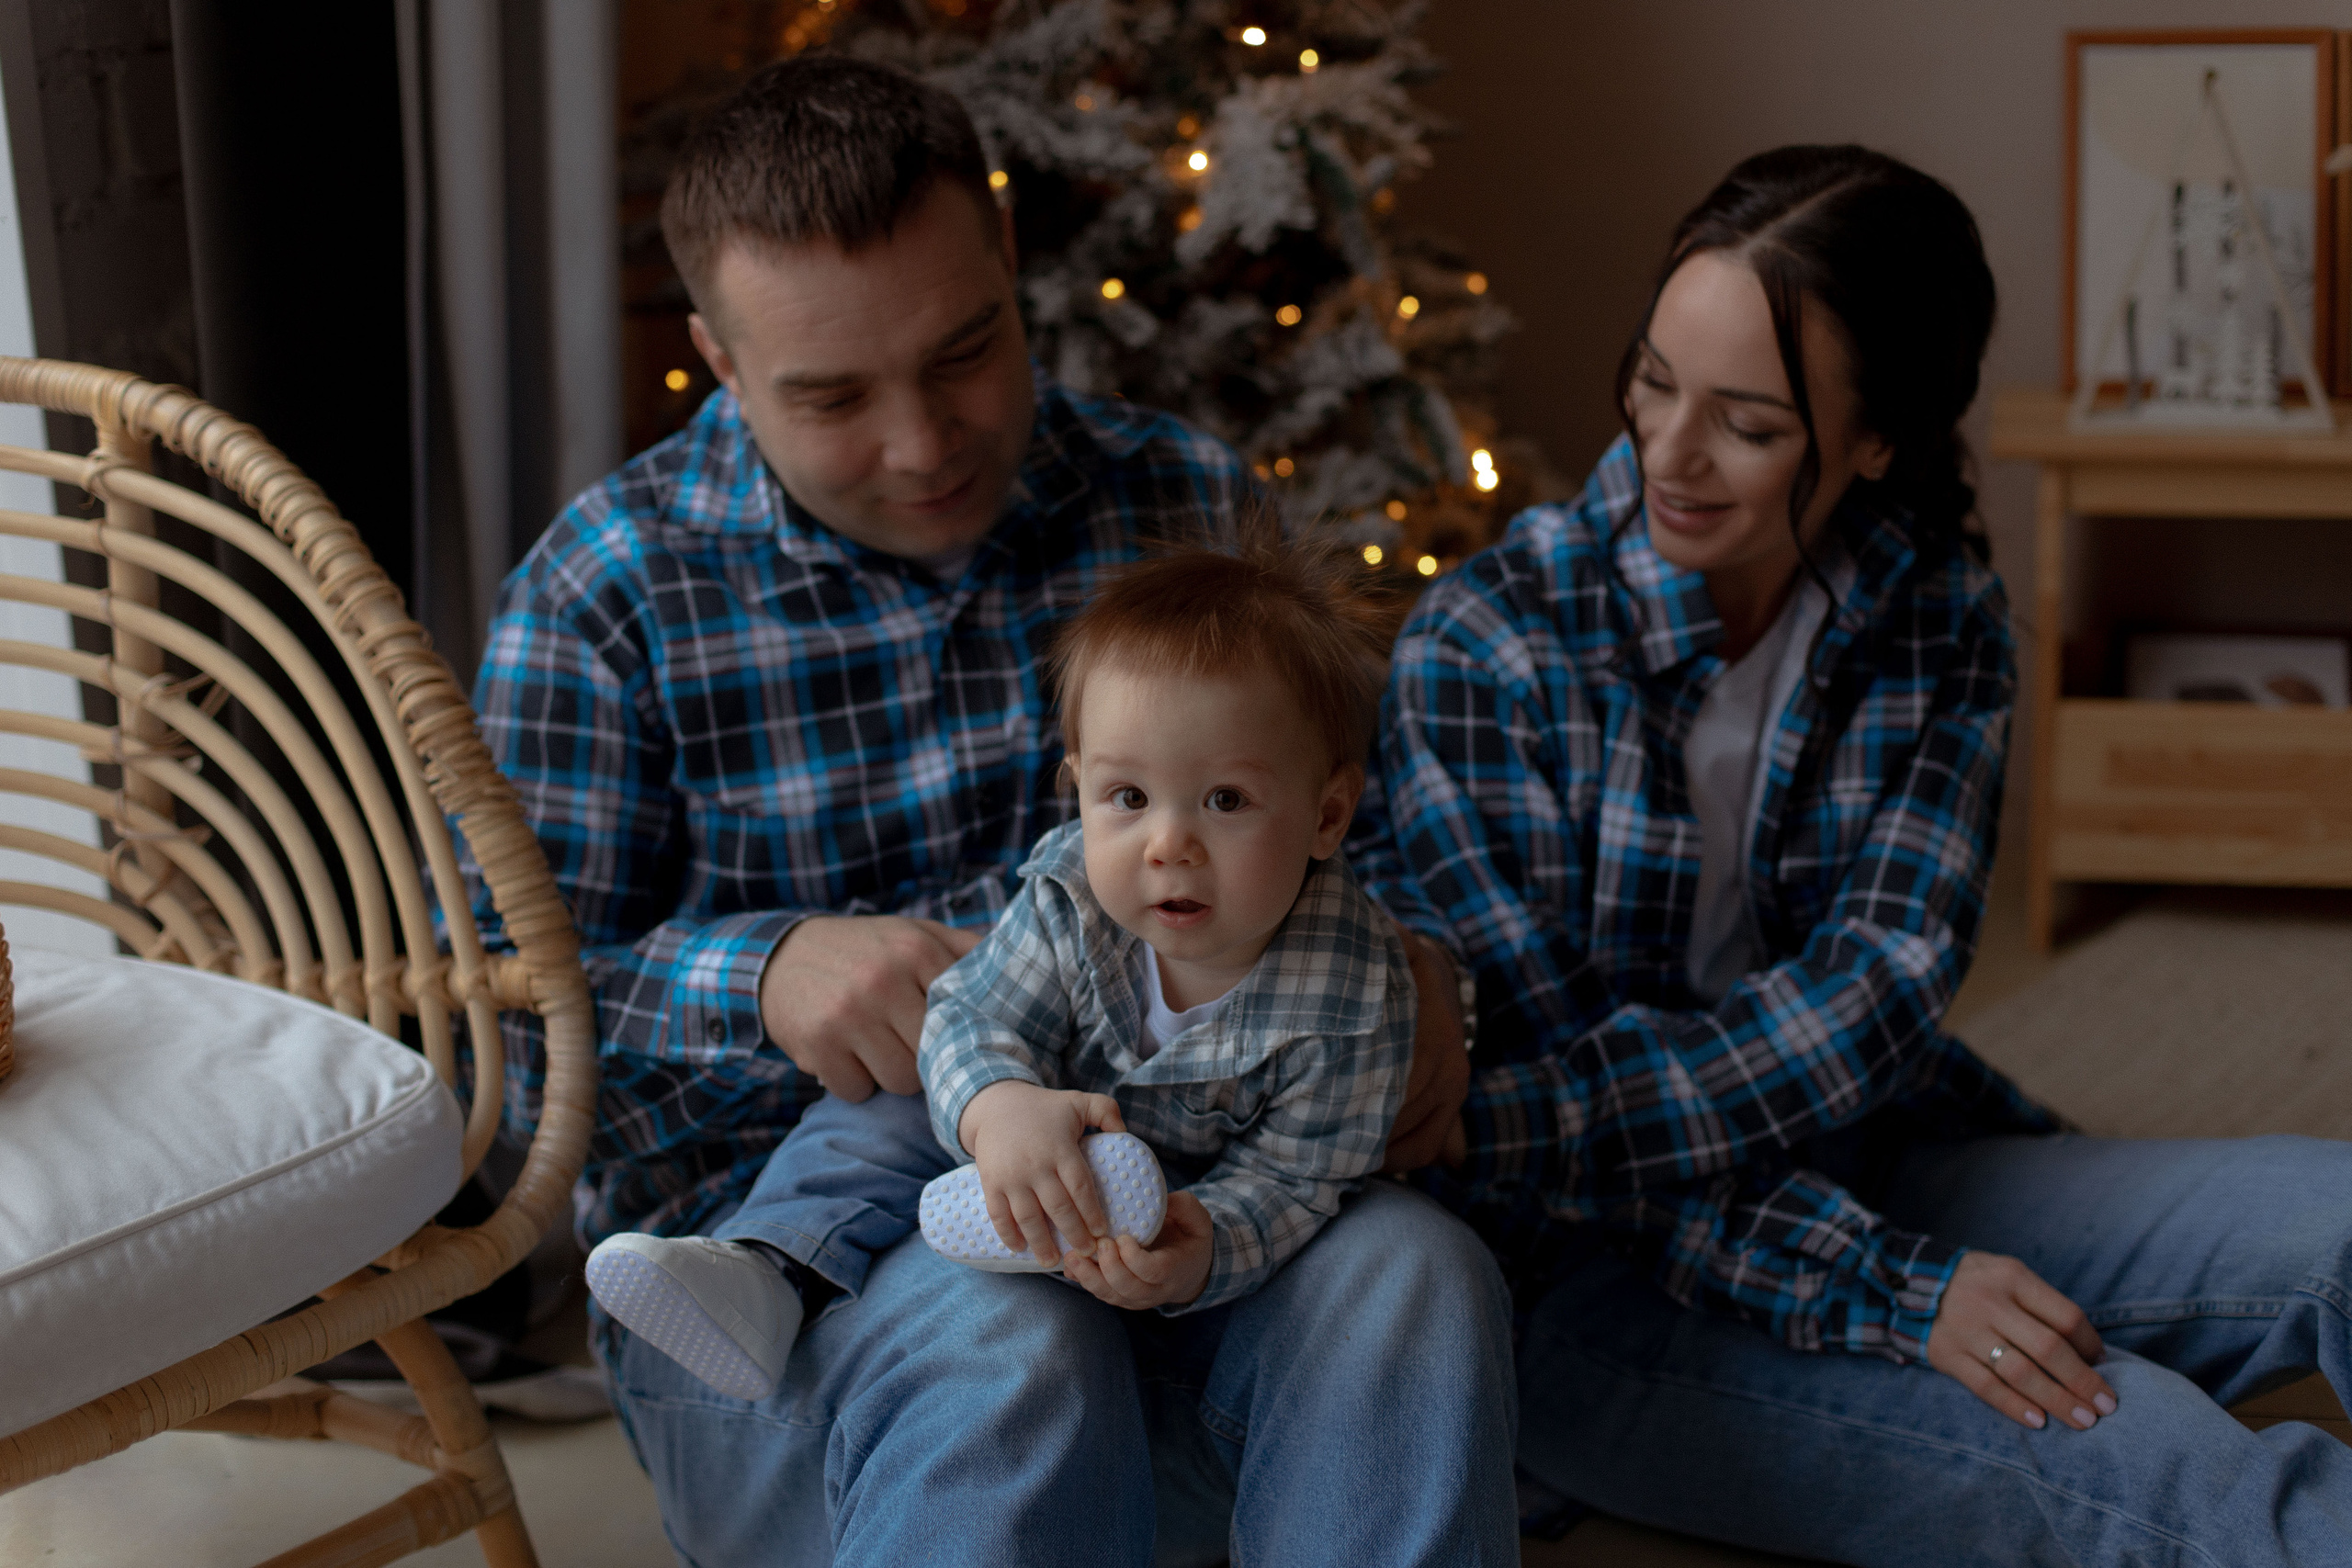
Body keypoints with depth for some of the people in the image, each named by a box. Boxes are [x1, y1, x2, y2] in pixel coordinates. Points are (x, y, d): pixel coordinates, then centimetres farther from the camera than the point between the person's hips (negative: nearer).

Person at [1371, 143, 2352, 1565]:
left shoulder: (1938, 618, 0)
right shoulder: (1484, 647, -13)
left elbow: (1883, 981, -13)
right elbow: (1533, 1058, -16)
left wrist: (1531, 1137, -28)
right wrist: (1885, 1291, -25)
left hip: (1855, 1166, 5)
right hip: (1593, 1285, -5)